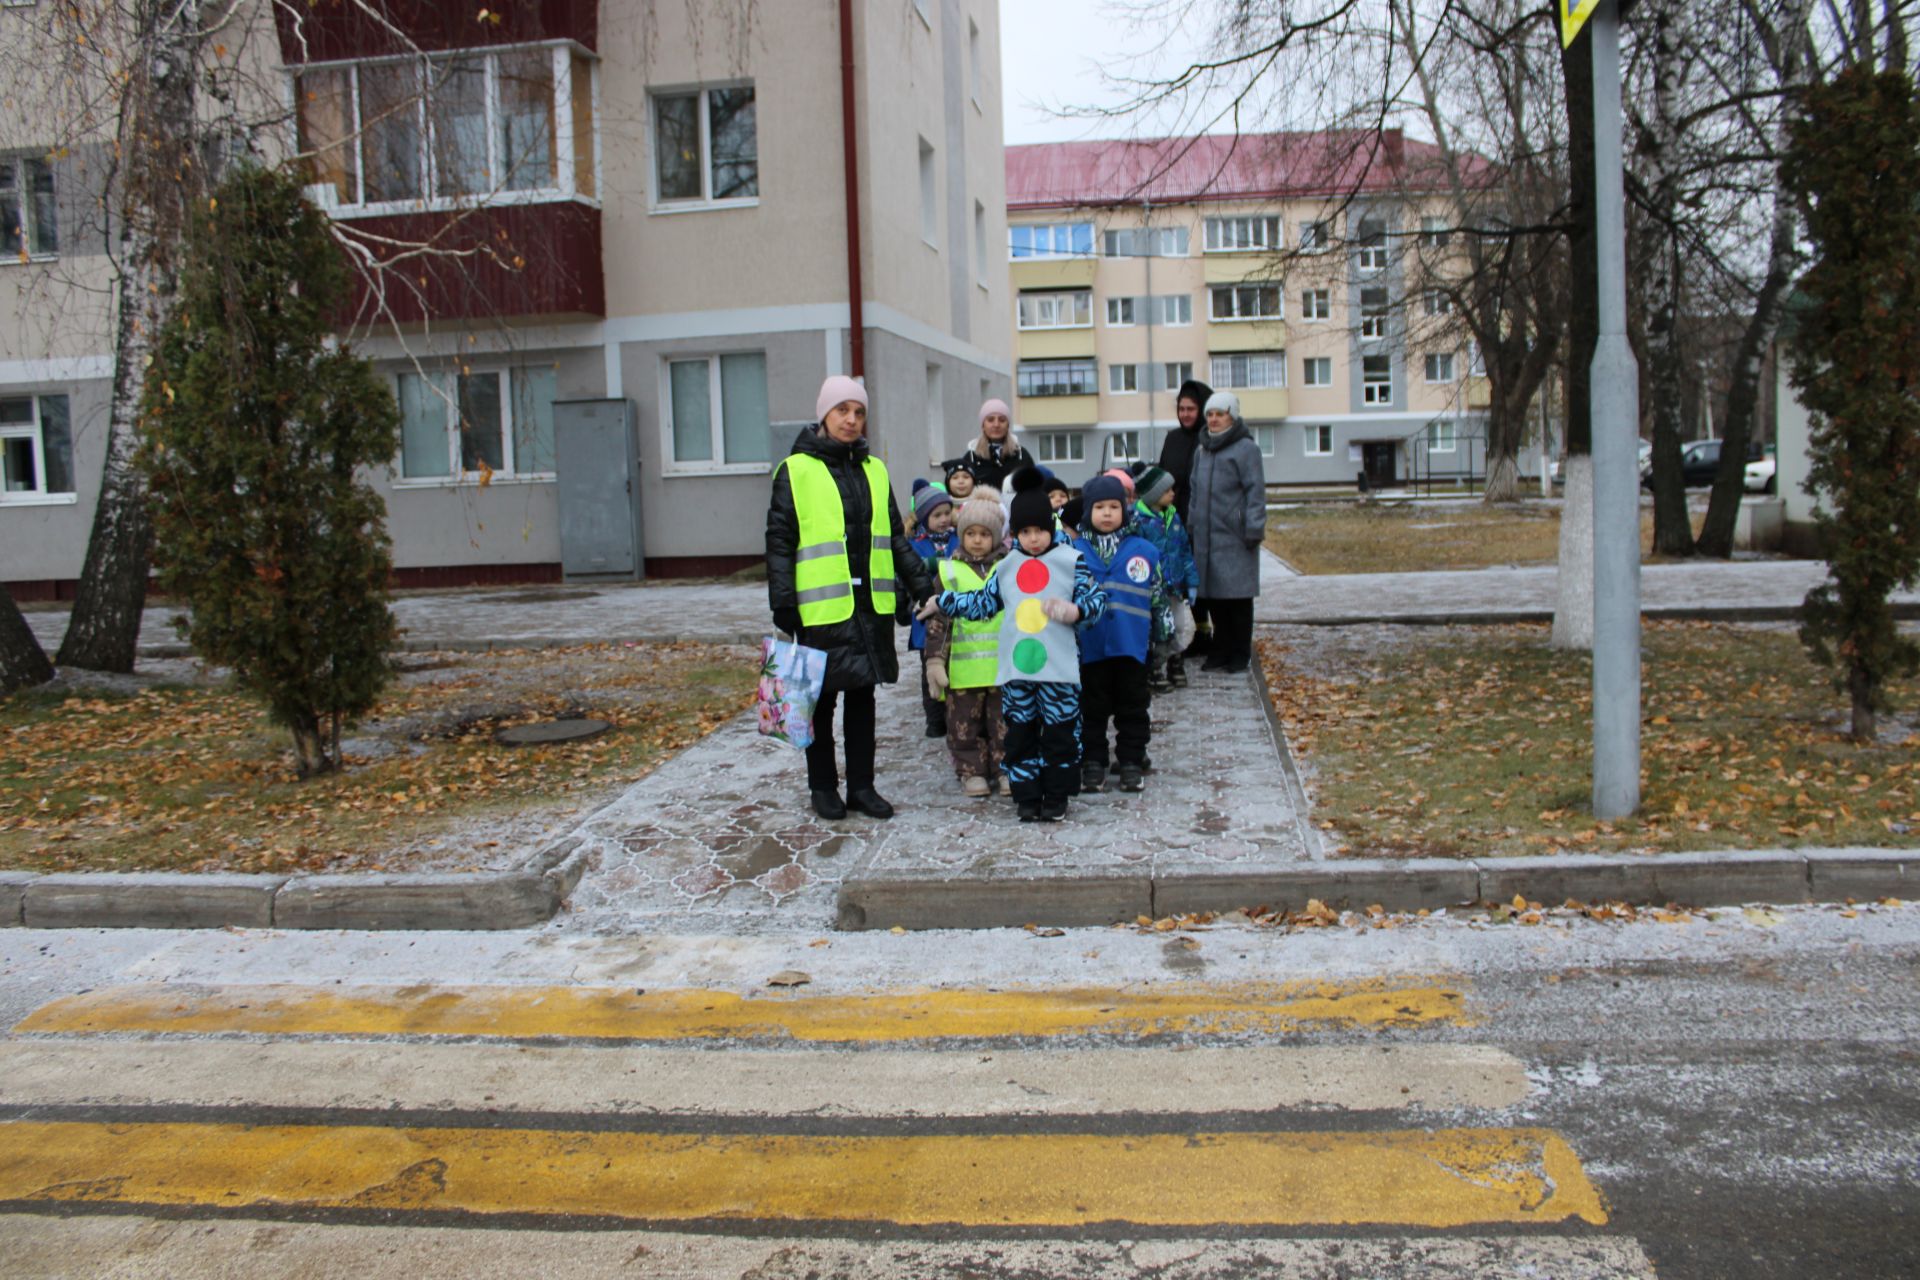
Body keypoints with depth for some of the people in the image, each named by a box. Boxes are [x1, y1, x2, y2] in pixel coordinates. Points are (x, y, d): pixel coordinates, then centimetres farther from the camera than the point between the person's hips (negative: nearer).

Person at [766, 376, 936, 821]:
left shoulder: (874, 470, 12)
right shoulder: (796, 470, -3)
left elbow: (895, 537, 17)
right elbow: (779, 541, -5)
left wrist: (921, 584, 12)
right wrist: (783, 602, -11)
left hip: (871, 604, 5)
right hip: (823, 606, -4)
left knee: (863, 696, 11)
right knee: (821, 699, 7)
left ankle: (861, 785, 20)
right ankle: (823, 787, 20)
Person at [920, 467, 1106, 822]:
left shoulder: (1071, 561, 1)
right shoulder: (1006, 567, 11)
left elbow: (1096, 599, 1)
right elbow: (983, 603, 20)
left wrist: (1075, 611, -18)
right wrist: (942, 602, 19)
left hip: (1058, 665, -3)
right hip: (1016, 667, 3)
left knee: (1059, 734, 4)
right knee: (1020, 734, 6)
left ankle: (1056, 797, 17)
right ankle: (1027, 798, 16)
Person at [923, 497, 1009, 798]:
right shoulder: (949, 570, 4)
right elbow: (938, 619, 3)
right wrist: (935, 659, -3)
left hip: (1003, 664, 0)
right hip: (963, 667, 0)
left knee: (1005, 722, 6)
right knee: (965, 723, 5)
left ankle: (1007, 770, 18)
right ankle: (972, 771, 17)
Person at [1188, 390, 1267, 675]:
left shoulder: (1245, 448, -5)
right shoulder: (1202, 451, 17)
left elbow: (1255, 491, -10)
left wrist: (1254, 529, -15)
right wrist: (1192, 528, 17)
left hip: (1234, 537, -6)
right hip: (1207, 537, 6)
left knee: (1238, 597, -1)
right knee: (1213, 597, 8)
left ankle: (1241, 654, 8)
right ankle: (1222, 650, 19)